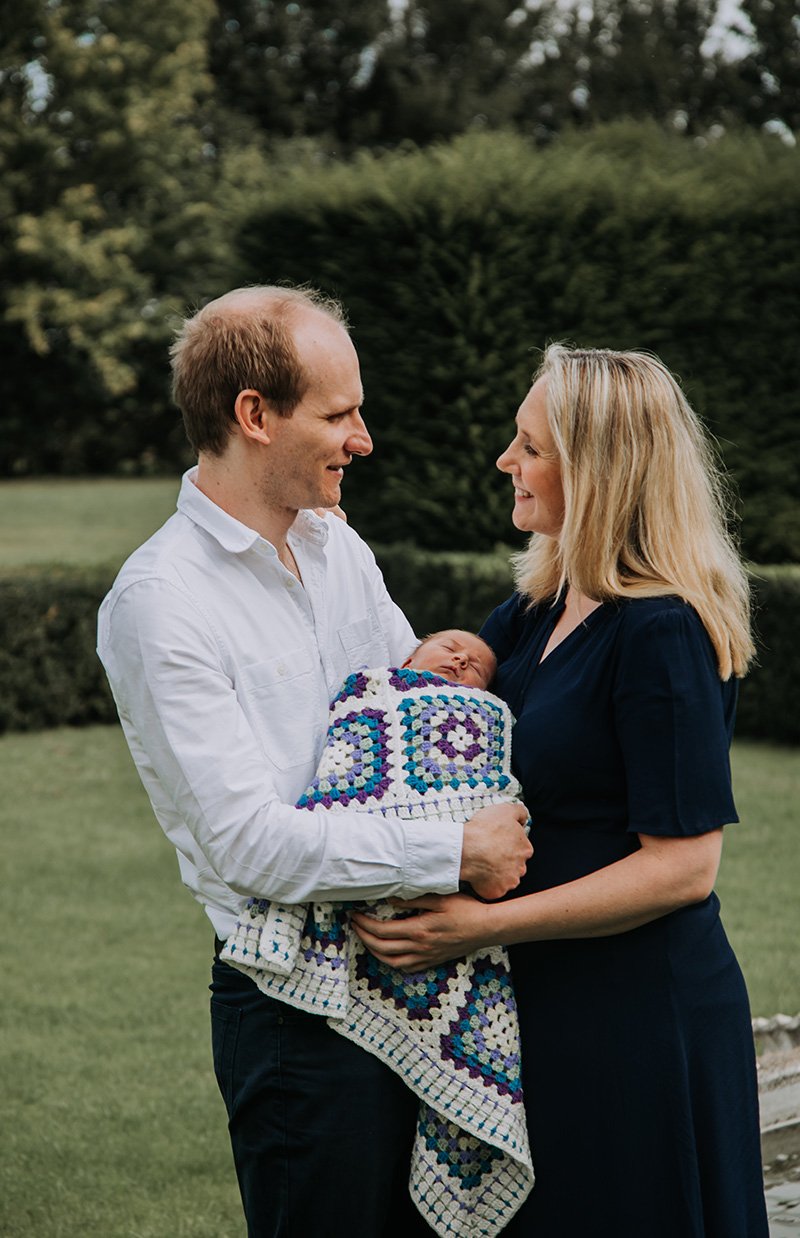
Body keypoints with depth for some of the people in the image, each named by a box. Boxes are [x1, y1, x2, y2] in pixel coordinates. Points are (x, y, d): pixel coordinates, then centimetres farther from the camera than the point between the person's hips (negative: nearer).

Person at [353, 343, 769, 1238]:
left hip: (637, 1024, -8)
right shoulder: (540, 610, 7)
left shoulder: (660, 635, -20)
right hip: (547, 1008, 9)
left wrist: (488, 925, -23)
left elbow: (682, 867, -22)